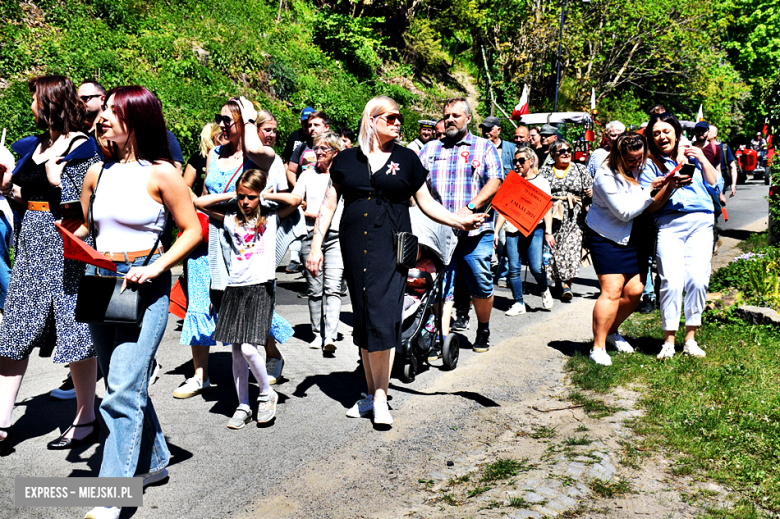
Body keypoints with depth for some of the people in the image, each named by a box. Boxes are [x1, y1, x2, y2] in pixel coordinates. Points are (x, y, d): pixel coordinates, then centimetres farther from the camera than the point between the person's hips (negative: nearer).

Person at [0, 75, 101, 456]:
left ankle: (86, 419, 13)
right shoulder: (32, 146, 15)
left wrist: (57, 178, -16)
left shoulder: (82, 147, -7)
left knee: (75, 331, 0)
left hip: (66, 247, -7)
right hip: (31, 245, 8)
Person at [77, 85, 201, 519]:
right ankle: (154, 462, 35)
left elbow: (192, 230, -5)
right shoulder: (98, 172, 10)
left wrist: (156, 267, -15)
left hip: (145, 287, -7)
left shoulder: (160, 173, -7)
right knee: (124, 384, 16)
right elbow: (84, 226, 21)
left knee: (124, 390, -10)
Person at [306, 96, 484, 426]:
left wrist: (459, 221, -4)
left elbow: (427, 203, 9)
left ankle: (381, 398, -5)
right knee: (362, 318, 6)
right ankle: (371, 392, 17)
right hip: (355, 246, 2)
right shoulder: (347, 160, 9)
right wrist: (316, 246, 4)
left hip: (391, 245, -2)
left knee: (383, 315, -12)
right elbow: (329, 204, 10)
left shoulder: (406, 159, 9)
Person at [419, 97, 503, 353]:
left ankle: (483, 332, 24)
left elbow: (495, 182, -2)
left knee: (481, 286, 5)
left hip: (475, 231, -1)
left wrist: (470, 208, -15)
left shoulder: (485, 147, 10)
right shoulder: (430, 149, 17)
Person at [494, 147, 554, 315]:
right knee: (514, 268, -2)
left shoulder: (541, 181, 9)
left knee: (536, 268, -11)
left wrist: (548, 232, -7)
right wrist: (496, 231, 8)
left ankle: (544, 291, 19)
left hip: (534, 229, -3)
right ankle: (518, 303, 7)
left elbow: (547, 209, 4)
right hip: (512, 230, 3)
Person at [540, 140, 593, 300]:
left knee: (571, 247, -14)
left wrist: (591, 194, -10)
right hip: (551, 215, 1)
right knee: (553, 247, 0)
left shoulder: (580, 170, 12)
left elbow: (590, 189, 13)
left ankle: (567, 284, -14)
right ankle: (558, 280, 17)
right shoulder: (544, 171, 12)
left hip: (574, 217, -1)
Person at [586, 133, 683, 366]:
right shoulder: (607, 176, -18)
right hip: (606, 237, -6)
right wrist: (651, 189, -19)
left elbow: (651, 207, -4)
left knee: (635, 291, 2)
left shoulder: (643, 168, 1)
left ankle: (612, 331, 26)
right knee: (612, 290, -14)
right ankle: (598, 347, -7)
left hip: (636, 239, 6)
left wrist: (669, 187, -20)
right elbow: (625, 212, -23)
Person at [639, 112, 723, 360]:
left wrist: (702, 160, 4)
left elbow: (716, 187, 12)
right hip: (670, 225, -2)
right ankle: (669, 340, 1)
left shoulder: (693, 155, 18)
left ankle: (690, 337, 8)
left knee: (698, 280, -7)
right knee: (672, 281, -12)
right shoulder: (650, 164, 9)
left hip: (701, 223, 2)